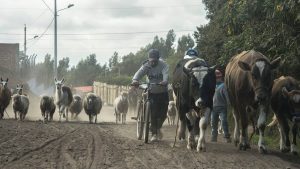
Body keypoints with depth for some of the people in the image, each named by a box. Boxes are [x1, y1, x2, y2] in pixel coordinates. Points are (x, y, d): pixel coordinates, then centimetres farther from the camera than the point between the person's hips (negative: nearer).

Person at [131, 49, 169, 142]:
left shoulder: (163, 65, -13)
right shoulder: (146, 66, -10)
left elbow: (165, 74, -32)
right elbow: (139, 73, -26)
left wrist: (164, 81, -54)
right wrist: (135, 80, -48)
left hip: (163, 92, 0)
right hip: (152, 92, 0)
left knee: (163, 113, 1)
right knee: (153, 113, -11)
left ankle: (158, 127, 32)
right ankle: (154, 133, 0)